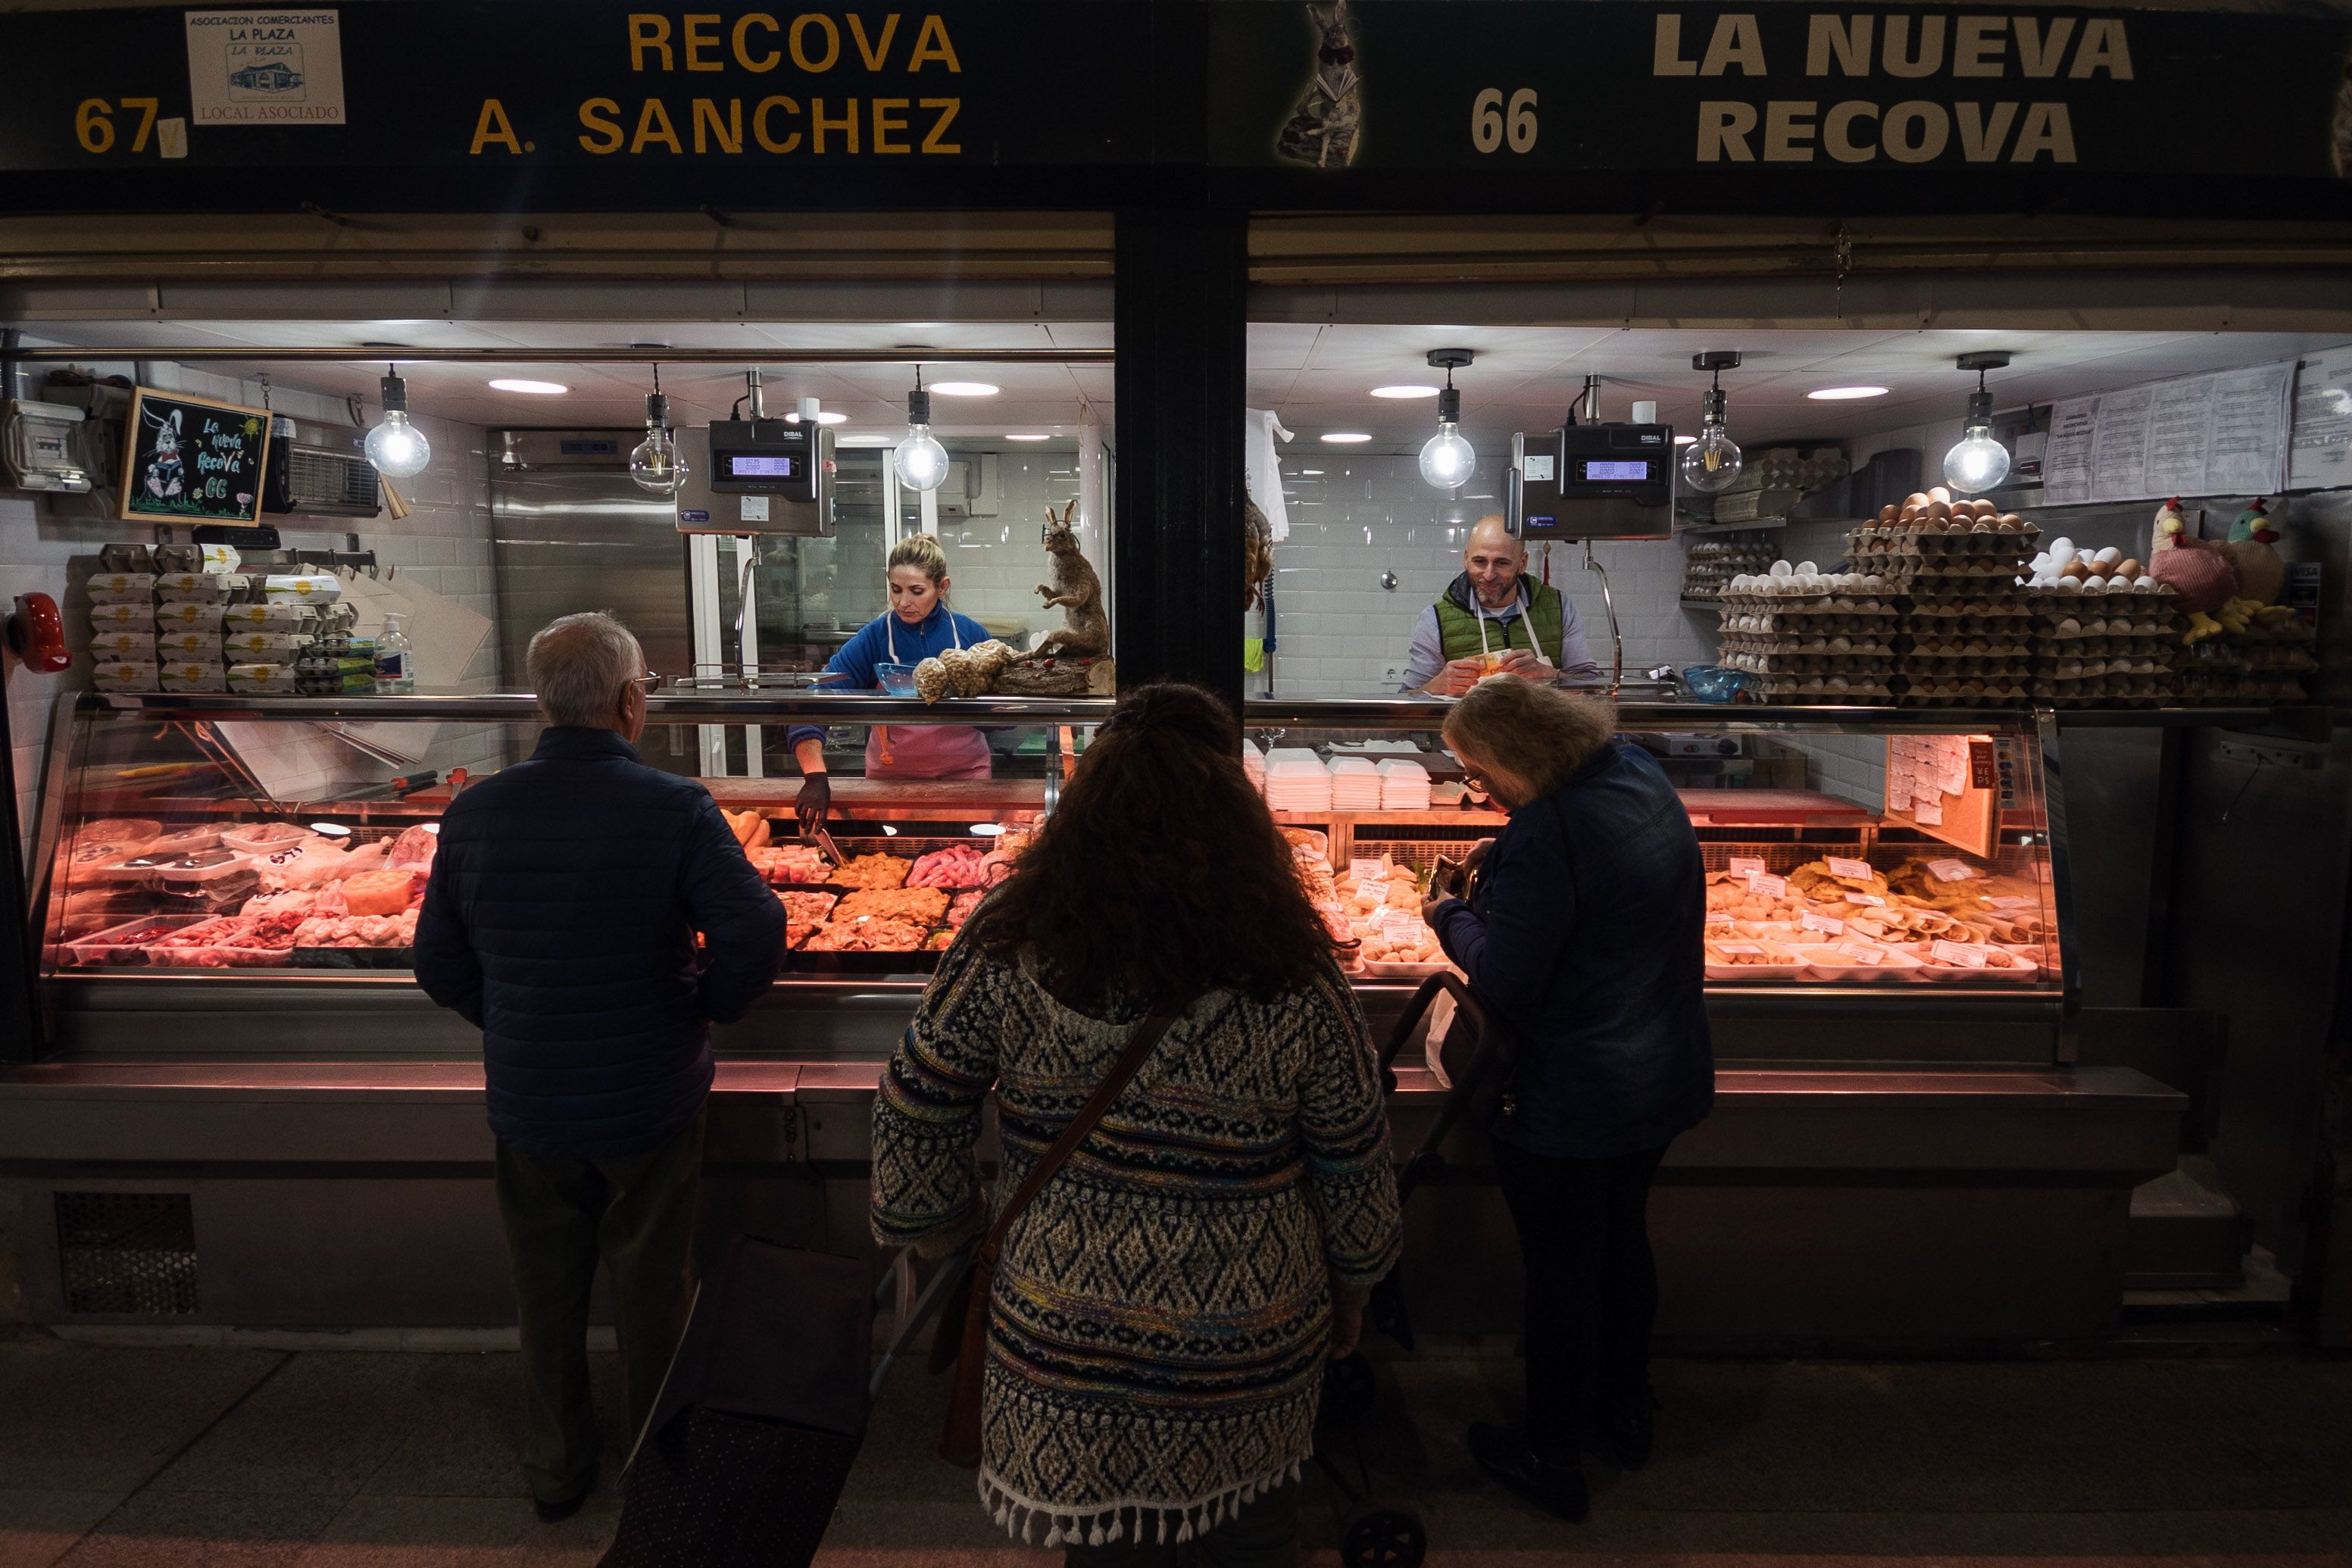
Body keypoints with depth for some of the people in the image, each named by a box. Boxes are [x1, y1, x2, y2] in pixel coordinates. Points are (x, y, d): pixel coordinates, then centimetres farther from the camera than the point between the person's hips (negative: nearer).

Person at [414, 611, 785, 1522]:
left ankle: (555, 1470, 38)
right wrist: (708, 1007, -7)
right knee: (651, 1290, 16)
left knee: (548, 1293, 21)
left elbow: (439, 965, 0)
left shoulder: (473, 814, -6)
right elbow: (755, 931, -26)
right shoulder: (675, 808, -18)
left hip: (527, 1105, 3)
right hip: (651, 1104, -3)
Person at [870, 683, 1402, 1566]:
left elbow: (914, 1117, -5)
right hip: (1249, 1359, 0)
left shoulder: (1007, 945, -15)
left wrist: (945, 1231, 12)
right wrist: (1352, 1286, 12)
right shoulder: (1292, 977, -17)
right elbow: (1355, 1170, -6)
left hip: (1065, 1352, 1)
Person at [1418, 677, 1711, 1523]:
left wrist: (1452, 919, -8)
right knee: (1624, 1239, 26)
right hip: (1665, 1078, 9)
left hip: (1569, 1105, -9)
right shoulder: (1641, 778, -1)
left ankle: (1550, 1453, 29)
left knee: (1560, 1270, 10)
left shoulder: (1546, 836, -30)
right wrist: (1497, 875, 4)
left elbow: (1506, 982, -26)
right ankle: (1626, 1411, 45)